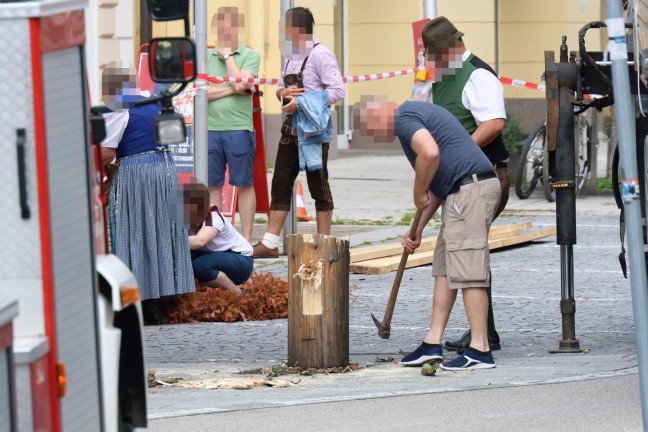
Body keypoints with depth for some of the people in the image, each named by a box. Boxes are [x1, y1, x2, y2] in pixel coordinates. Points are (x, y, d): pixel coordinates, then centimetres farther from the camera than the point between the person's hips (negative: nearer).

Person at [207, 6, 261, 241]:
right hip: (209, 128, 3)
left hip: (239, 128, -3)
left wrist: (227, 55, -3)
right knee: (213, 186, 6)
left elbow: (241, 81, -13)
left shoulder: (250, 56, 4)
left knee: (244, 185, 2)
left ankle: (246, 239, 7)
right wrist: (231, 90, -9)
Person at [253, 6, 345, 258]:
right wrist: (284, 93, -2)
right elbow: (280, 88, 23)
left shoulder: (319, 54, -12)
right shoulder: (291, 56, 14)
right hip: (291, 128, 8)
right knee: (280, 184, 6)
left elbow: (337, 91, -18)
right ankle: (270, 244, 8)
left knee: (318, 187, -1)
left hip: (314, 130, -8)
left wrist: (302, 102, -21)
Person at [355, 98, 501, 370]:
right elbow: (439, 181, 29)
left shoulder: (405, 118, -7)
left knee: (468, 272, -10)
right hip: (461, 193, 11)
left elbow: (430, 153, -26)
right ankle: (432, 344, 15)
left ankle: (480, 350, -11)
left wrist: (419, 195, -9)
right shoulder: (418, 114, 26)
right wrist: (418, 229, 26)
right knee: (444, 270, 13)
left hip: (470, 191, -11)